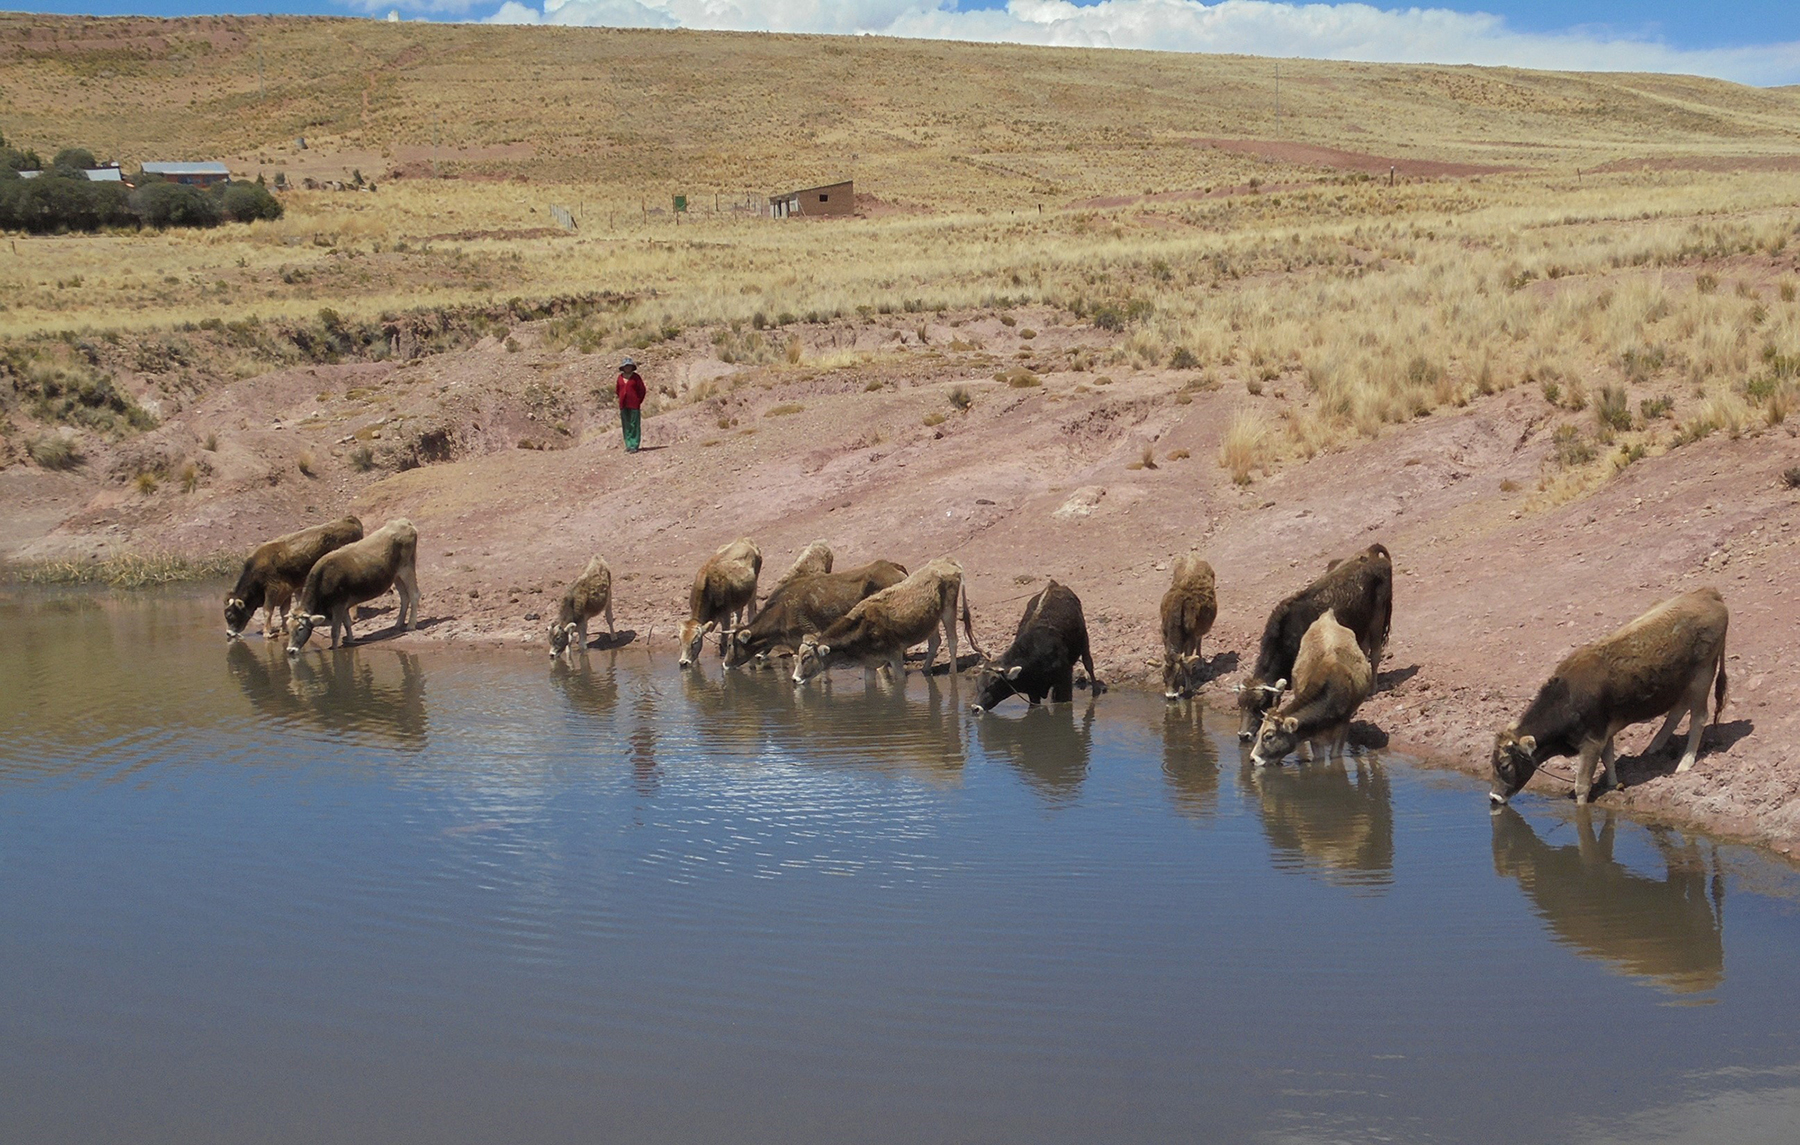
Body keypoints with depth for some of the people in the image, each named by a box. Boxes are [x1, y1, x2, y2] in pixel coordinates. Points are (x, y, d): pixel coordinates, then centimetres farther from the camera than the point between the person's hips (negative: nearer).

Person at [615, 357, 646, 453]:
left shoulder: (635, 377, -3)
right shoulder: (620, 377, 8)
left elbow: (642, 390, 0)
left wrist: (639, 401, -2)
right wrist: (621, 400, 12)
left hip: (634, 405, -4)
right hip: (623, 405, 4)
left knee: (634, 425, -4)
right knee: (626, 426, 6)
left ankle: (634, 446, -4)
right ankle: (628, 445, 12)